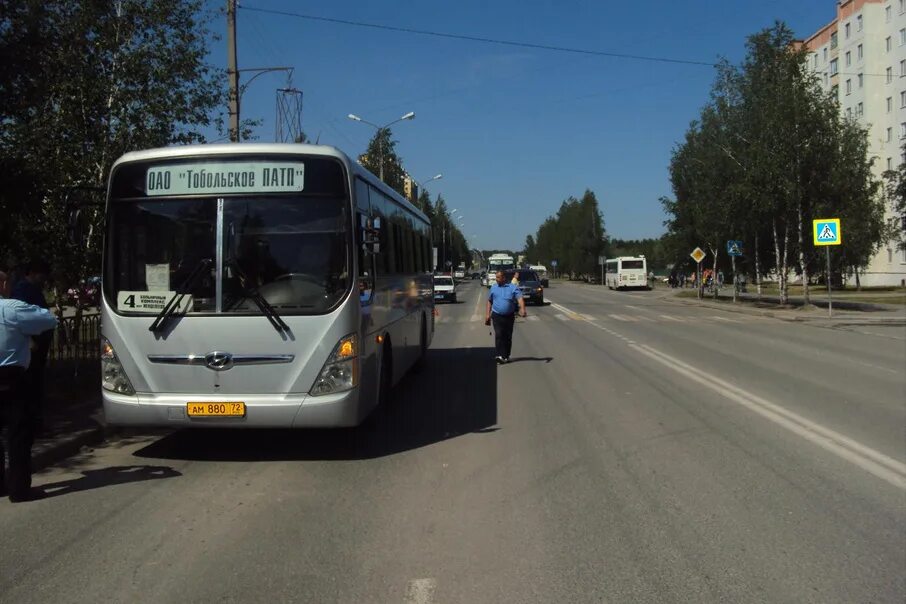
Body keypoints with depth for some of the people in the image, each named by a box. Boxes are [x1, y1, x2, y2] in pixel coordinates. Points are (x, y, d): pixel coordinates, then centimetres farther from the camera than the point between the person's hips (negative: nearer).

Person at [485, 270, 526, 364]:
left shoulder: (513, 288, -2)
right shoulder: (493, 288, 9)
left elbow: (520, 298, -14)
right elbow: (489, 301, 18)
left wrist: (522, 309, -32)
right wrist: (487, 314, 11)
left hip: (509, 316, -1)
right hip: (497, 315, 1)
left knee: (508, 337, 7)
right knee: (499, 335, -14)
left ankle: (506, 356, 18)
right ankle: (500, 355, -18)